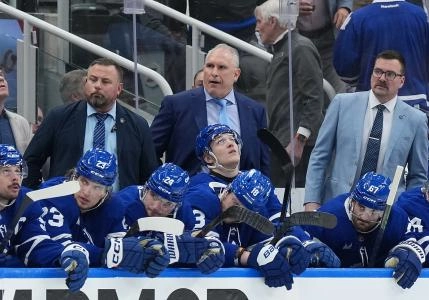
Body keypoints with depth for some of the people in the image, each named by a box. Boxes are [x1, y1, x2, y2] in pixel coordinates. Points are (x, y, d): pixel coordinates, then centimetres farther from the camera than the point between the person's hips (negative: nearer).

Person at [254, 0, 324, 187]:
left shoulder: (301, 49, -8)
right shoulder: (280, 50, 22)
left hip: (296, 144, -10)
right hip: (279, 143, 10)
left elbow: (314, 98, -16)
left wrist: (299, 139, -20)